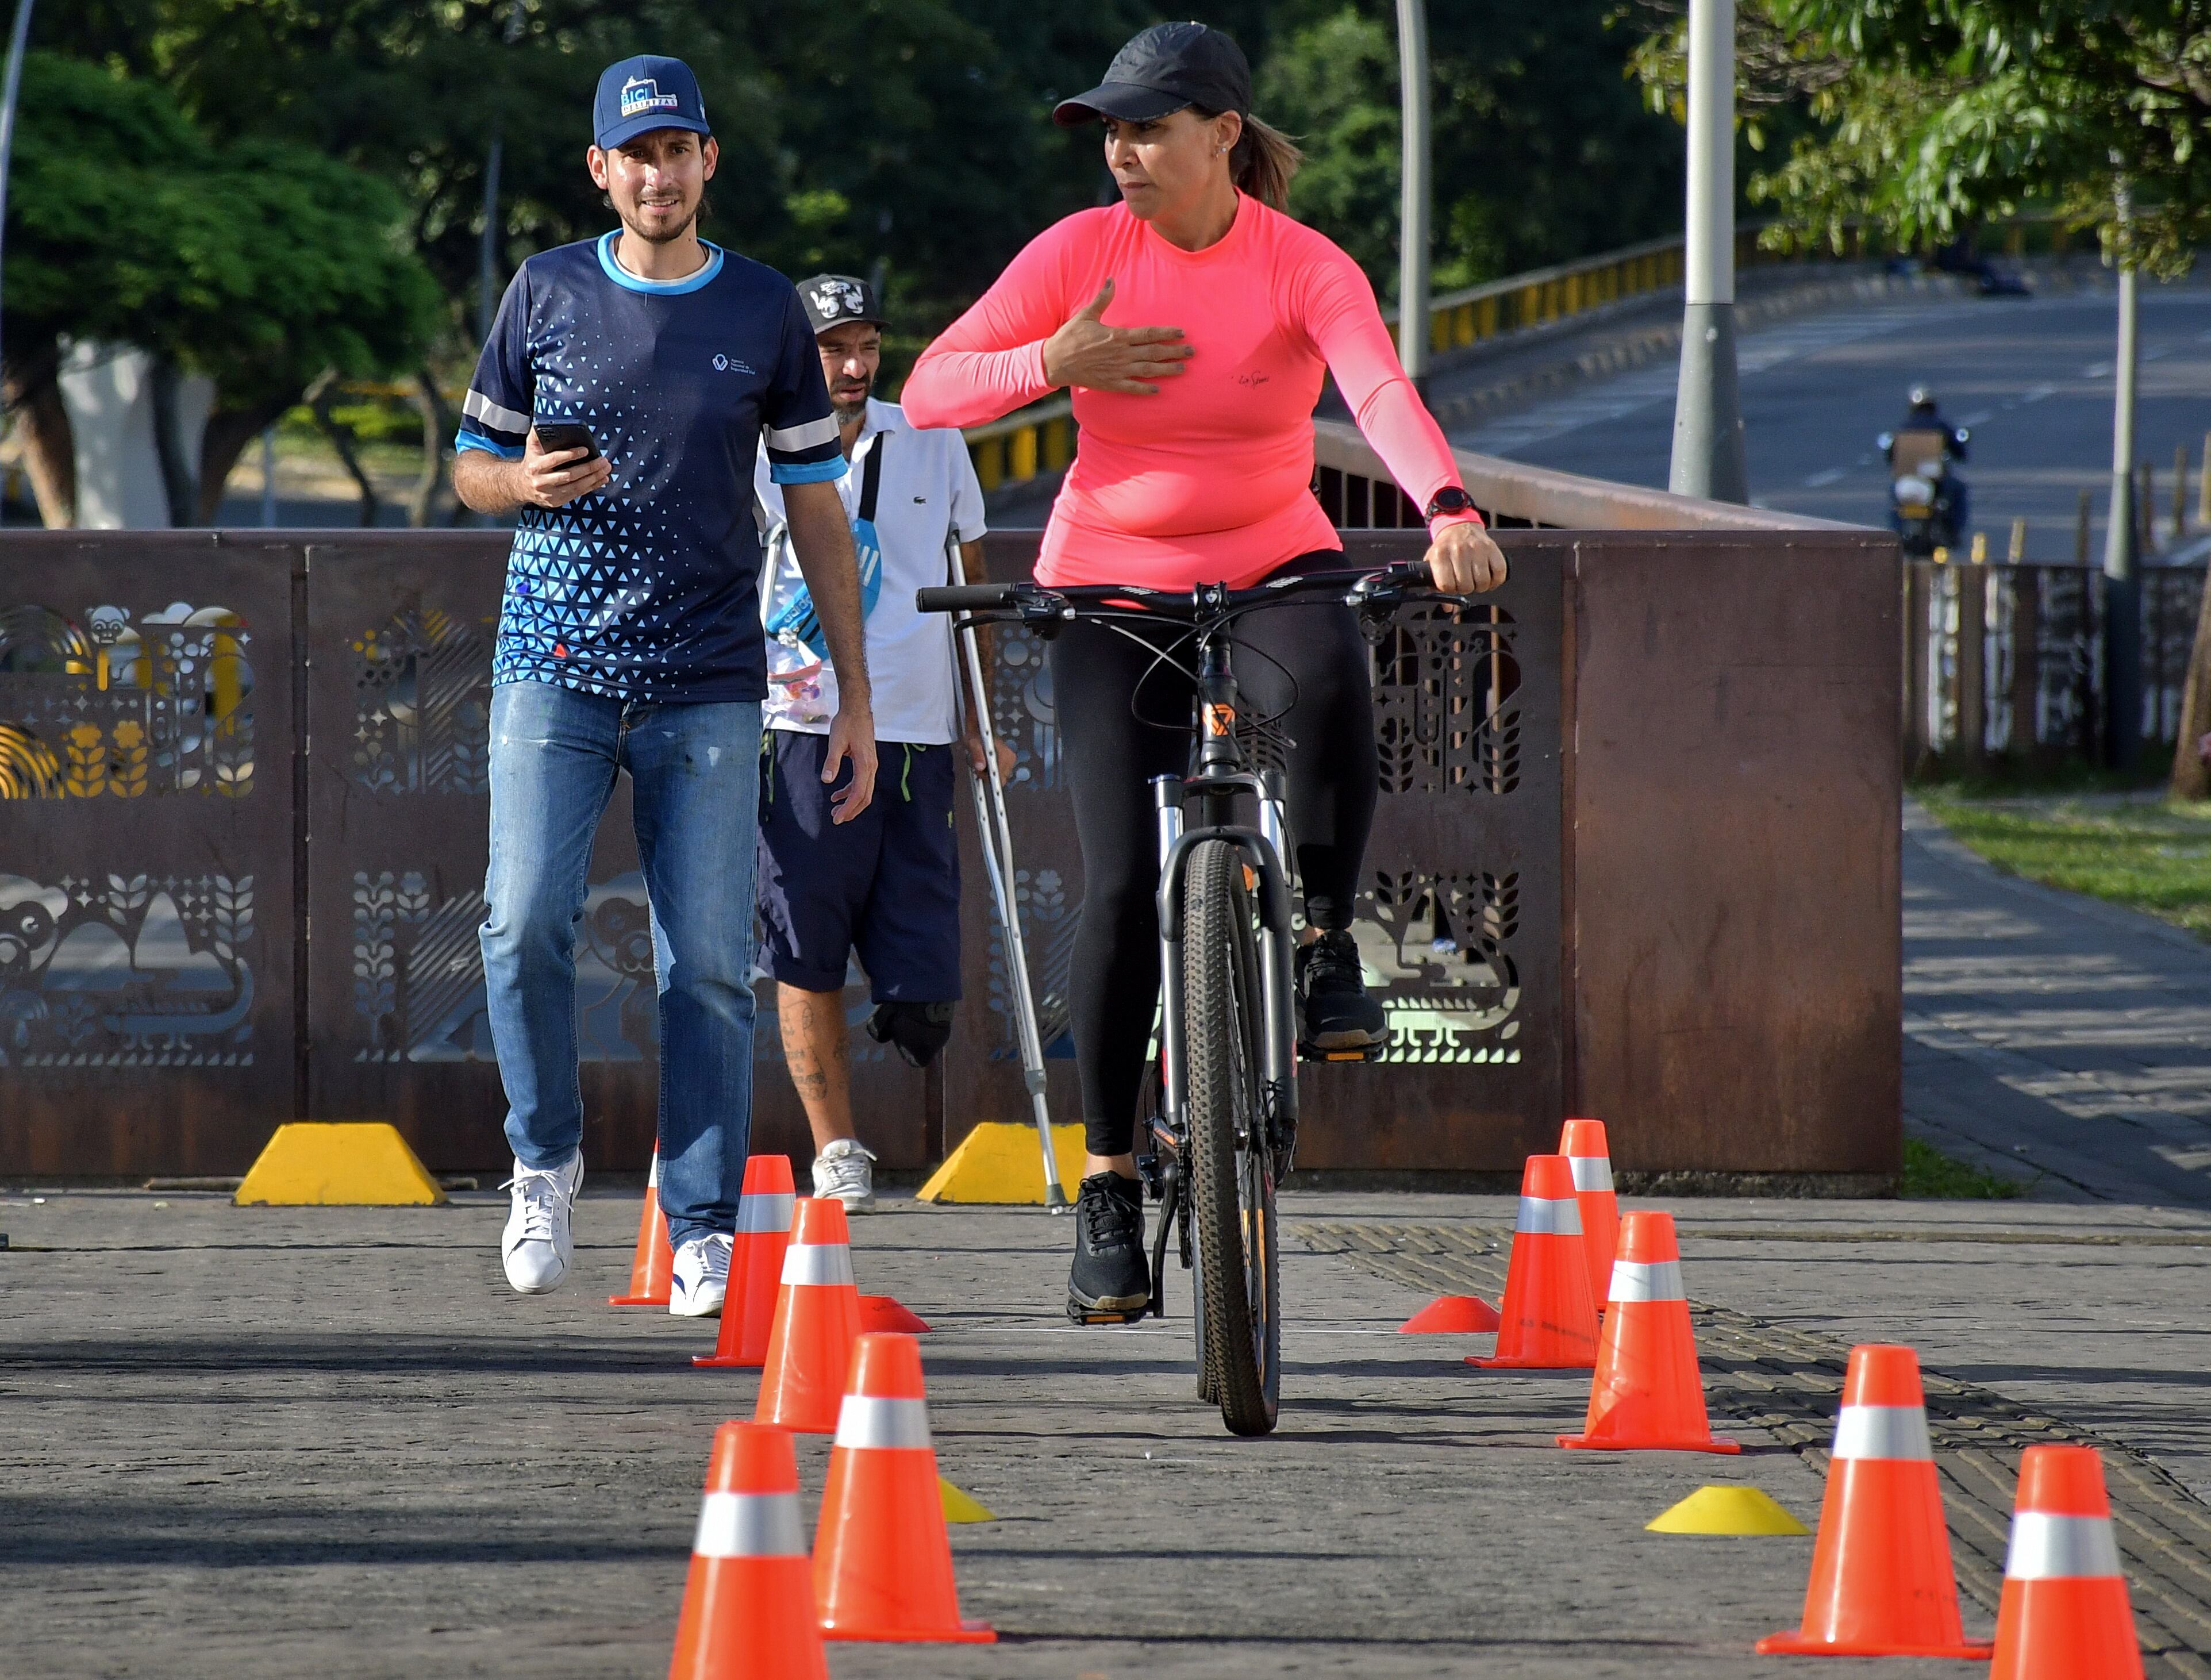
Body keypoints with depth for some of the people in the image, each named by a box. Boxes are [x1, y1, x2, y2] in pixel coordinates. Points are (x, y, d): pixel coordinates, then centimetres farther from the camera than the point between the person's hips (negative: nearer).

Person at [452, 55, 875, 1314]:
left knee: (711, 960, -3)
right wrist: (527, 481, -11)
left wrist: (857, 698, 6)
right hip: (556, 667, 0)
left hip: (707, 681, 0)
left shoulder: (766, 311, 7)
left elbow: (817, 509, 10)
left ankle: (704, 1225, 2)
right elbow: (472, 467, 15)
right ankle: (547, 1158, 7)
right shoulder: (548, 294, 7)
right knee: (526, 923, -15)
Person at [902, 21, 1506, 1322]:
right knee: (1125, 885, -10)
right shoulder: (1086, 251, -6)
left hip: (1270, 564, -1)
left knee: (1328, 680, -37)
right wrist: (1054, 363, -24)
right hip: (1114, 584, 1)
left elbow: (1384, 394, -29)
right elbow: (932, 392, -6)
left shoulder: (1305, 270, -11)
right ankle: (1109, 1185, 2)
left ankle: (1327, 947, -14)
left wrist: (1450, 511, -47)